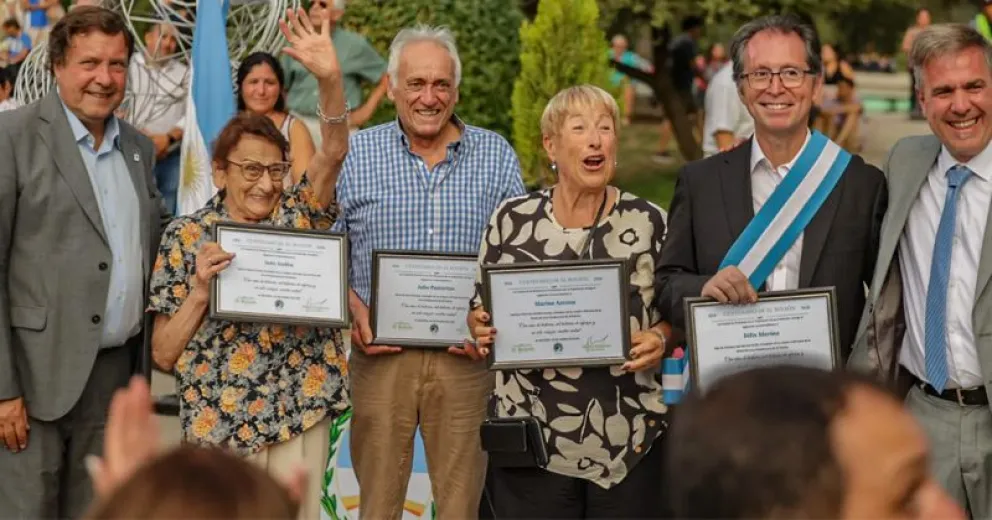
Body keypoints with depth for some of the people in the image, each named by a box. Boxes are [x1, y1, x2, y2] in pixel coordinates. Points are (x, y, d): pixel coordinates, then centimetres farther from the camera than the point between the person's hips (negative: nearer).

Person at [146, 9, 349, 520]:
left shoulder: (299, 216, 4)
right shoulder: (185, 236, -2)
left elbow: (333, 152, -15)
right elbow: (163, 354, -2)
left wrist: (329, 78, -30)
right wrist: (200, 290, -18)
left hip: (301, 412, 2)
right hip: (219, 418, -2)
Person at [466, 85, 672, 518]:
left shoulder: (649, 221, 1)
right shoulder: (512, 219, 2)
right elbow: (480, 308, 10)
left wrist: (659, 339, -12)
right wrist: (481, 329, -11)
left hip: (630, 438, 0)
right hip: (531, 438, 0)